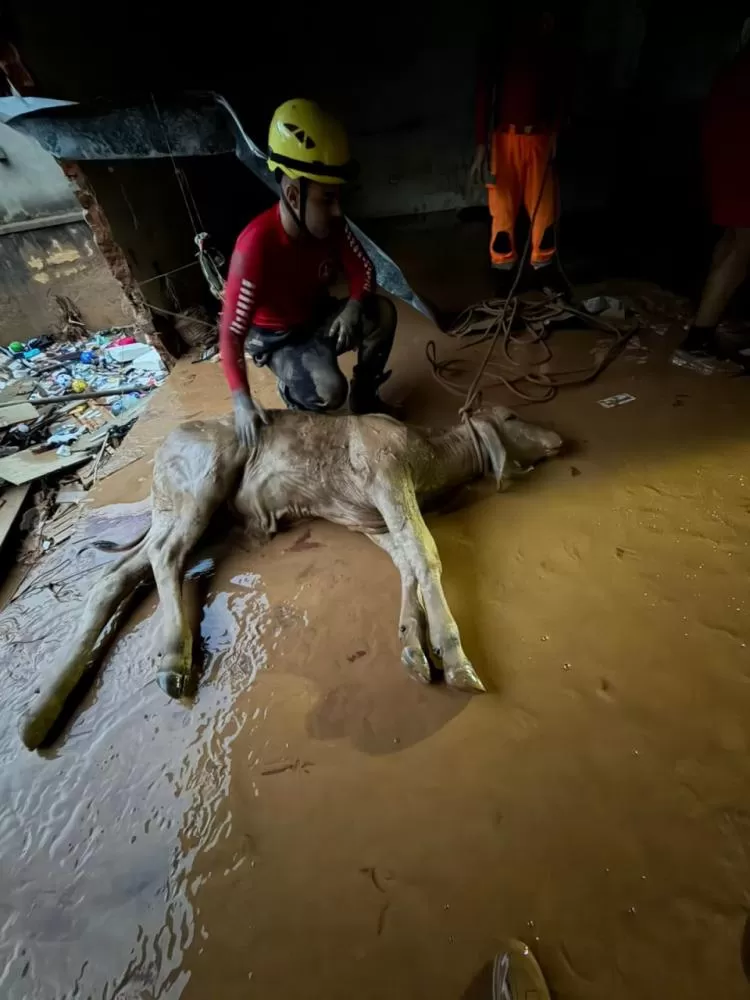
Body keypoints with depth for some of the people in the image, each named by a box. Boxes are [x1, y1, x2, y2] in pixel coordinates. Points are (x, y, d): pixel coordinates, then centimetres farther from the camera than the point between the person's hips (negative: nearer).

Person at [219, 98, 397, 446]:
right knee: (330, 390, -31)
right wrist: (242, 401, -40)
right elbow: (231, 332, -30)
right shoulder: (256, 246, -33)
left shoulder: (331, 224, -16)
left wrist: (353, 305, -24)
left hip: (319, 317, 6)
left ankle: (363, 396, 4)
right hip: (277, 338, -5)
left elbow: (363, 270, -1)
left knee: (383, 313, -17)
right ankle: (293, 392, 7)